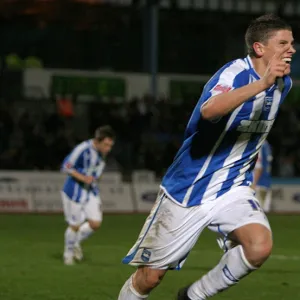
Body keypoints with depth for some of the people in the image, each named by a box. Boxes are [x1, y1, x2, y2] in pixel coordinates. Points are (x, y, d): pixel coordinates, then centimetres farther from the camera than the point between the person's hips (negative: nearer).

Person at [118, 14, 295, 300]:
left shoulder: (283, 83, 2)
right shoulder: (235, 73, -20)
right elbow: (209, 110, -45)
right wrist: (262, 83, -52)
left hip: (232, 189, 5)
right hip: (188, 189, -5)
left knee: (259, 246, -24)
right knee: (150, 275, 2)